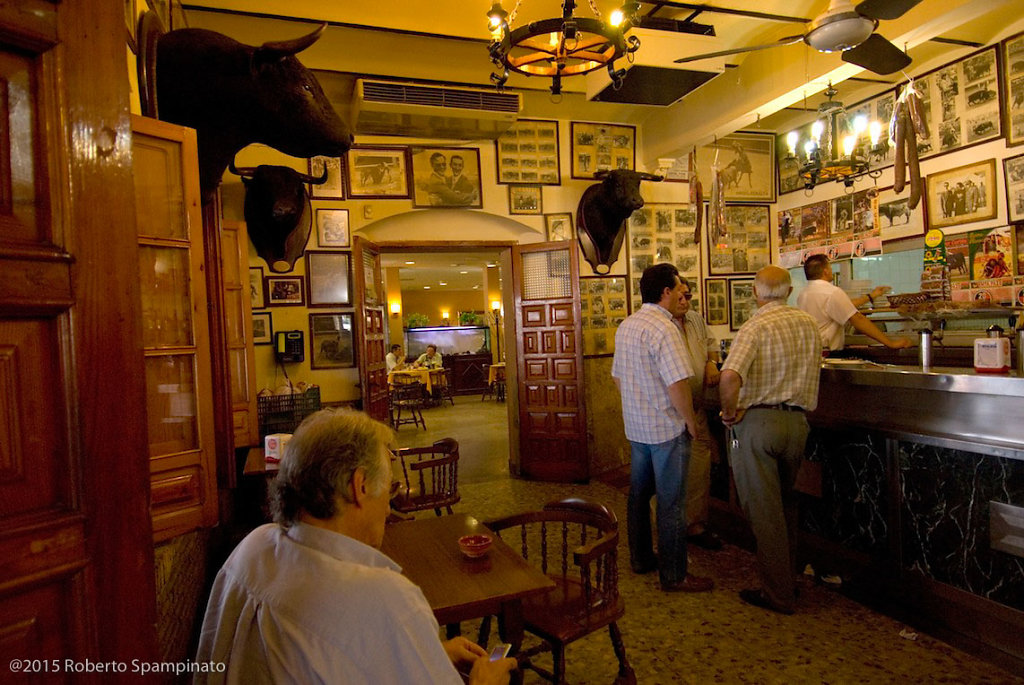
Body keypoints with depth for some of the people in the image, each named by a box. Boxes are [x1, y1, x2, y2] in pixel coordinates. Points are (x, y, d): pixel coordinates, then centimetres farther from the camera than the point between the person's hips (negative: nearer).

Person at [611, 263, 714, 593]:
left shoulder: (625, 326, 7)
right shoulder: (664, 328, -20)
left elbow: (618, 376, 14)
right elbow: (677, 384, -25)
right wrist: (691, 422, -12)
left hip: (636, 425, 9)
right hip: (667, 428, -9)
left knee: (639, 493, 18)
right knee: (671, 503, 2)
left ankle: (641, 558, 33)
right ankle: (674, 575, 14)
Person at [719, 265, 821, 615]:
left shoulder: (756, 326, -14)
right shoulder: (809, 324, 8)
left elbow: (730, 376, -28)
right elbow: (811, 370, 17)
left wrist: (730, 412, -13)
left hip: (757, 420, -7)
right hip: (797, 421, 7)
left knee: (764, 511, 3)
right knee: (785, 503, 22)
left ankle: (777, 594, 13)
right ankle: (789, 580, 33)